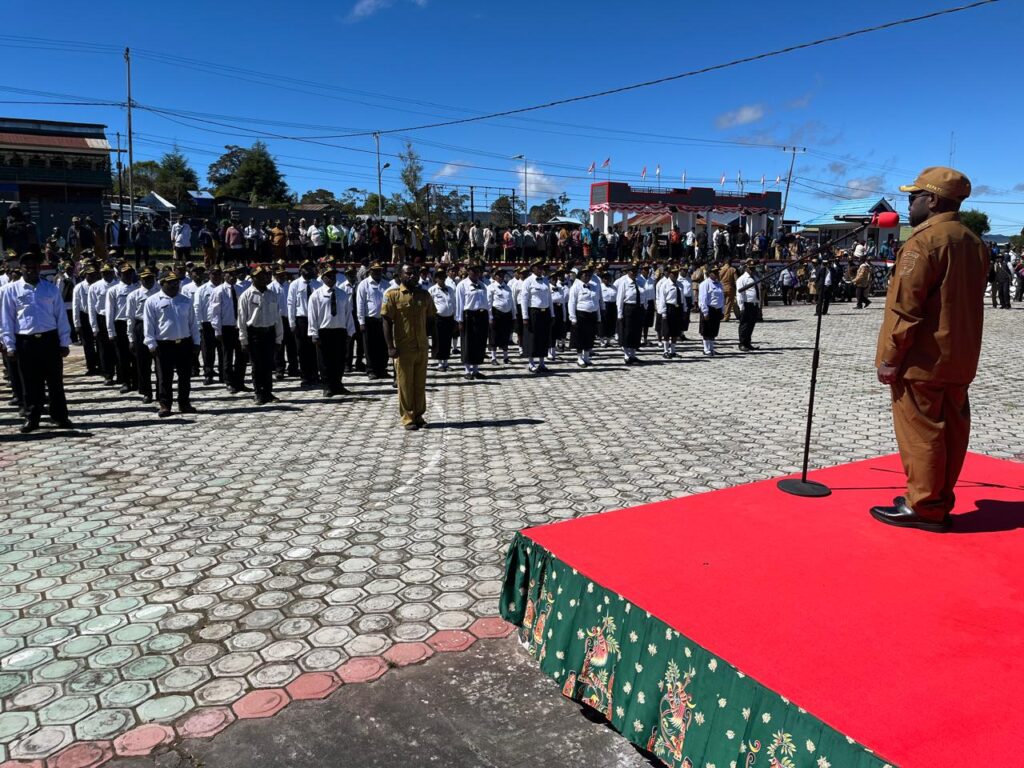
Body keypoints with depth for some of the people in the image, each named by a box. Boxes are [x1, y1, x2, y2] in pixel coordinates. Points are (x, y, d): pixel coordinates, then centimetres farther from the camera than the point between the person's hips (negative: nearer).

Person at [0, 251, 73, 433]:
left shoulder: (51, 288, 7)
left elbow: (61, 316, 7)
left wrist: (65, 342, 2)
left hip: (50, 339, 1)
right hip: (25, 342, -1)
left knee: (55, 381, 6)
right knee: (30, 383, 6)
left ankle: (60, 417, 15)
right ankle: (31, 419, 16)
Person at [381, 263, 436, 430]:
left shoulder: (424, 295, 8)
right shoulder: (392, 295, -5)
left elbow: (430, 319, 15)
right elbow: (386, 321, -8)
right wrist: (390, 346, -14)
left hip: (422, 348, 4)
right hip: (403, 348, -4)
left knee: (420, 384, 10)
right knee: (405, 384, 3)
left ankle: (419, 415, 21)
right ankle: (408, 418, 13)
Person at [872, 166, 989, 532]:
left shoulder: (924, 240, -14)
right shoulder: (974, 243, 13)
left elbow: (906, 307, -18)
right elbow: (971, 303, 17)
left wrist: (890, 358, -15)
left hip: (922, 361, -9)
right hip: (959, 360, 9)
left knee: (920, 433, -1)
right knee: (950, 430, 12)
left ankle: (923, 507, 5)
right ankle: (940, 501, 22)